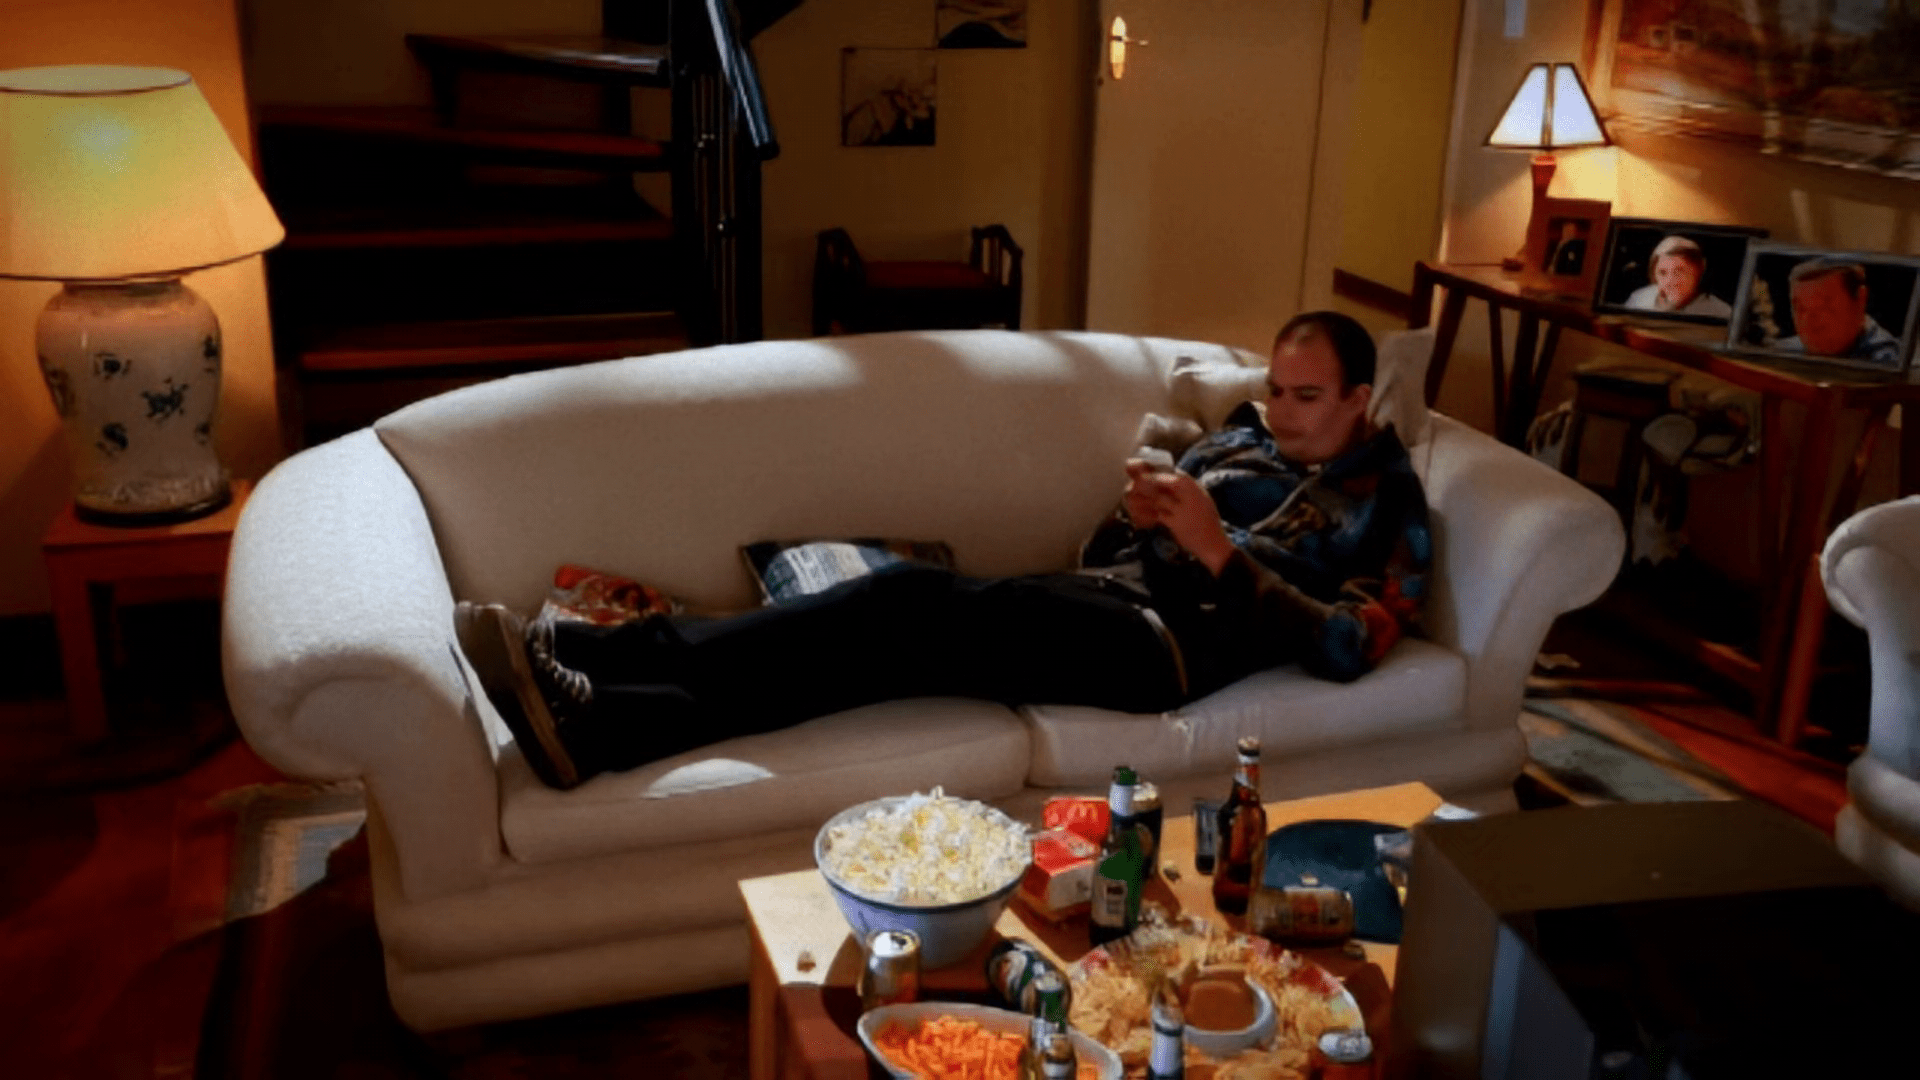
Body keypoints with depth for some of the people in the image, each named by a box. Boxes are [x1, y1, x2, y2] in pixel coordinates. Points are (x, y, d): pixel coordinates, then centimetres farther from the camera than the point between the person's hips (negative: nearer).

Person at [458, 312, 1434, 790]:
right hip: (1107, 592, 6)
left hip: (1173, 639, -6)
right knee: (908, 596, -21)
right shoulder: (1241, 436, 24)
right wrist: (1140, 514, -4)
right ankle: (580, 655, -29)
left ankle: (599, 719, -38)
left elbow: (1344, 647, -9)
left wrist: (1219, 553, -16)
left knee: (929, 615, -28)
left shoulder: (1386, 503, 8)